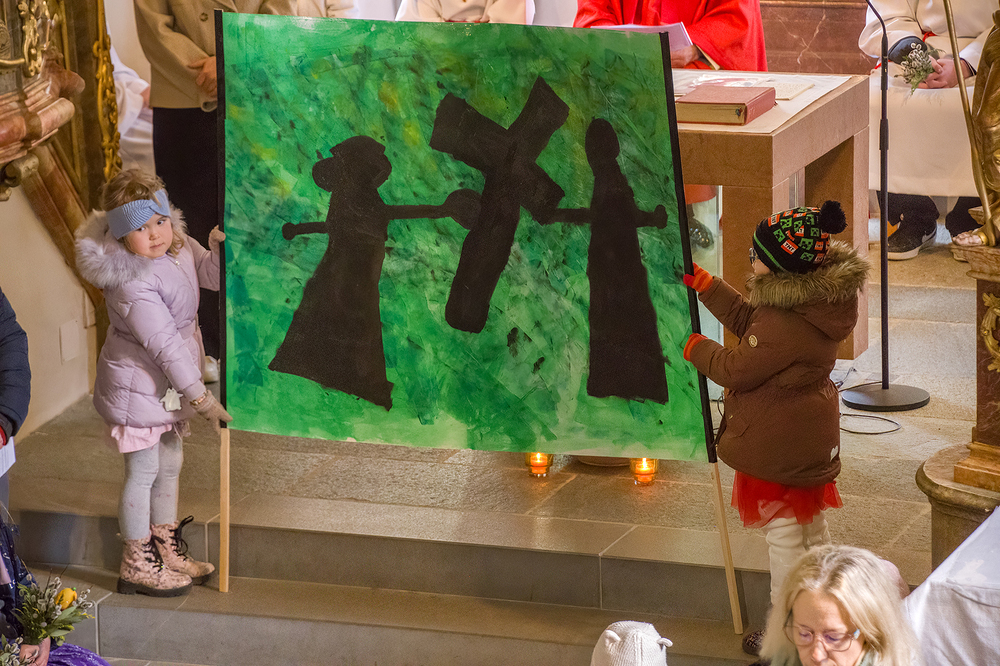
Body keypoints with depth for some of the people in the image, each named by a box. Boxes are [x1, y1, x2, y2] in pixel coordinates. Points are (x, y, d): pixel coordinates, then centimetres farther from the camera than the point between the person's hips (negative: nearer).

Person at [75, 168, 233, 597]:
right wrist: (200, 397, -23)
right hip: (137, 386, -9)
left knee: (170, 464, 19)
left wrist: (220, 248, -12)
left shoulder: (179, 248, -5)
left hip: (167, 385, 9)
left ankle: (168, 551, 34)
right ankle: (137, 565, 14)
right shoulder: (131, 284, -30)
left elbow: (211, 275, 12)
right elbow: (165, 344, -28)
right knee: (143, 471, 1)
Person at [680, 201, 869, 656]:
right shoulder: (813, 297, -1)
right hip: (811, 438, 10)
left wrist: (698, 349, -3)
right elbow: (746, 319, 12)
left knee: (783, 533, 4)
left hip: (778, 445, -10)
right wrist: (704, 284, 11)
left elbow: (737, 370, -21)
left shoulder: (785, 326, -33)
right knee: (812, 528, 22)